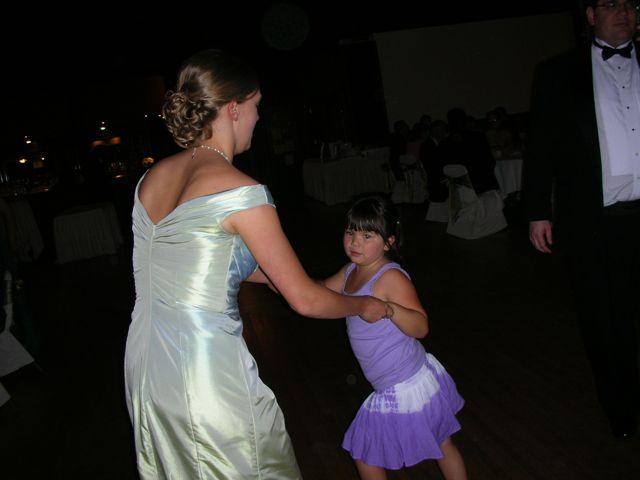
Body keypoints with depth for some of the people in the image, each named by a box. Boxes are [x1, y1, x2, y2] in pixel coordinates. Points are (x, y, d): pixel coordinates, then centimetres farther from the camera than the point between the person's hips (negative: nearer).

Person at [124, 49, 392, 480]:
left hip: (145, 366, 8)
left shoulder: (153, 178, 4)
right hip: (206, 369, -7)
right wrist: (363, 306, 6)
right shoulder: (242, 192, -19)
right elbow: (304, 300, -13)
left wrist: (277, 277, 24)